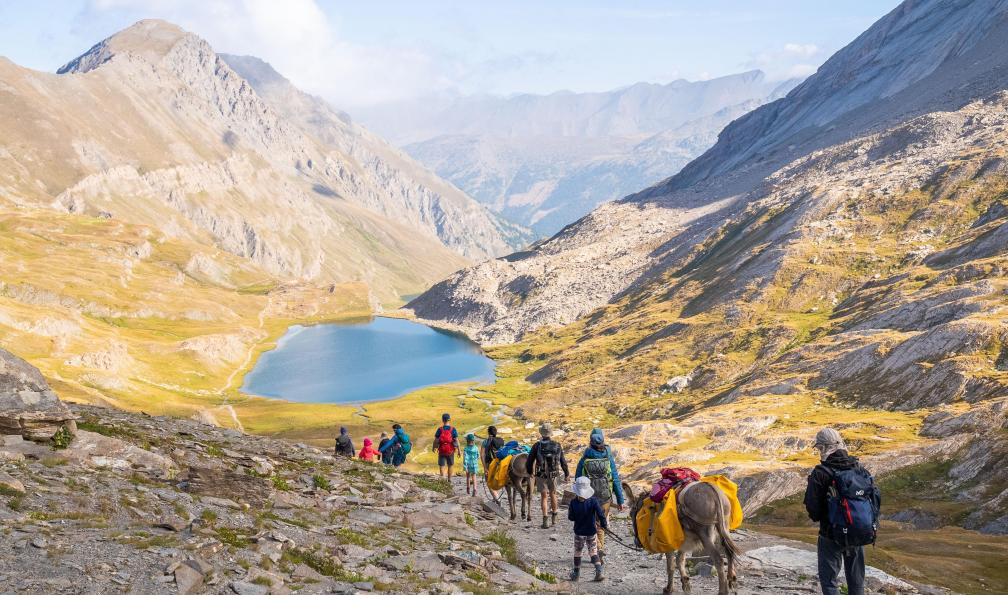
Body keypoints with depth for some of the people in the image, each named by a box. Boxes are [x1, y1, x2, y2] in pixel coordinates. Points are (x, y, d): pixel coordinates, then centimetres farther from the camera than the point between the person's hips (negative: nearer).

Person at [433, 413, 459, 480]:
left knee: (441, 465, 4)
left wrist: (434, 448, 14)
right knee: (450, 465, 19)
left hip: (441, 451, -1)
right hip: (450, 451, 1)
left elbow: (436, 440, -4)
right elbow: (457, 441, -10)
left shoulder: (440, 429, -8)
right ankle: (449, 479, 29)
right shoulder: (453, 430, -7)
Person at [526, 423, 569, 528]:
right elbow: (563, 461, 1)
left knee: (544, 497, 6)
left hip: (541, 476, -2)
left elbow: (529, 461, -7)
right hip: (553, 475, 2)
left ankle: (546, 521, -5)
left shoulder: (537, 446, -11)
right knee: (552, 495, 22)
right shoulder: (557, 445, -6)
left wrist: (530, 472, 14)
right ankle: (554, 518, 35)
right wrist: (567, 474, 17)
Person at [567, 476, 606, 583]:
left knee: (577, 552, 17)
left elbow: (571, 517, -6)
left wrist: (569, 509, 11)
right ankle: (598, 570, -9)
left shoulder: (573, 503, -15)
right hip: (592, 532, 1)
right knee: (593, 552, 11)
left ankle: (576, 573, 26)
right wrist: (604, 524, -1)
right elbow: (600, 514, -17)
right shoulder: (593, 501, -14)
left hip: (579, 532, -1)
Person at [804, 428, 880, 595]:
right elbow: (876, 498, 4)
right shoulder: (860, 468, 0)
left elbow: (812, 506, -16)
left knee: (829, 579, 5)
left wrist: (818, 517, 6)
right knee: (856, 579, 18)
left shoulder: (821, 473, -17)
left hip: (832, 535, -5)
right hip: (862, 535, 5)